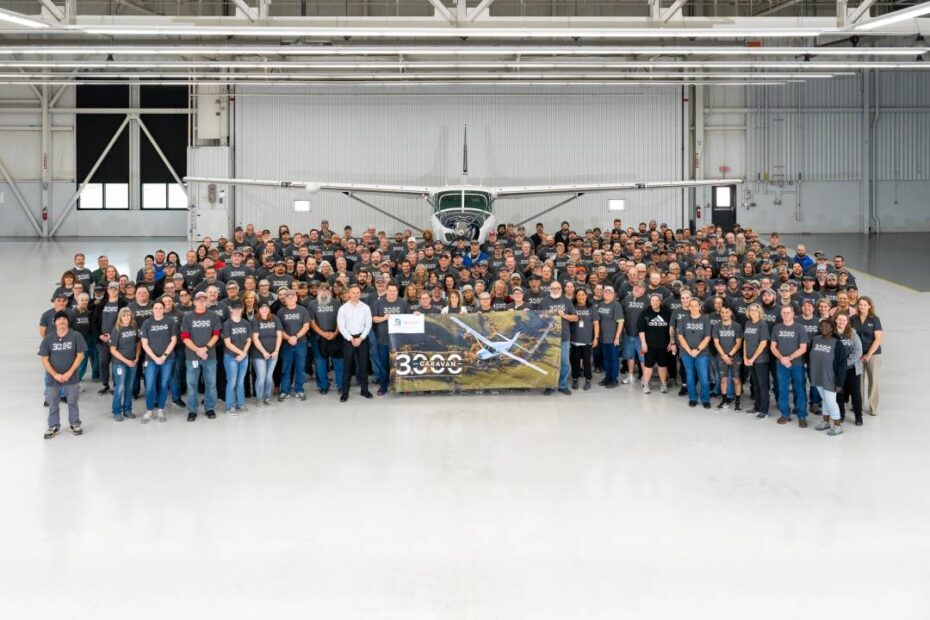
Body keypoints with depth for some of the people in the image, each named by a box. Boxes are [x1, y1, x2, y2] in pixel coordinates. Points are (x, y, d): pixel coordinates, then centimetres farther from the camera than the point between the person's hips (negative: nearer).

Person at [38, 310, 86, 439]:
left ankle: (75, 424, 28)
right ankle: (53, 426, 23)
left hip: (71, 377, -1)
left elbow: (80, 355, -7)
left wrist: (69, 373, -12)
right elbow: (44, 359, -4)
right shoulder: (48, 338, -6)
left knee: (72, 402, 11)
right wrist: (55, 375, -12)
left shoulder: (75, 336, -9)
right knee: (53, 404, 9)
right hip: (53, 378, 1)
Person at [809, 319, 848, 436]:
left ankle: (838, 426, 11)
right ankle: (825, 422, 32)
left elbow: (842, 364, -16)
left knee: (830, 401, -2)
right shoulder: (815, 339, 0)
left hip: (830, 378, -5)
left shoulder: (837, 343, -16)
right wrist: (811, 375, 8)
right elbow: (811, 357, 9)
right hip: (818, 377, 5)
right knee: (825, 400, 19)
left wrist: (839, 382, -18)